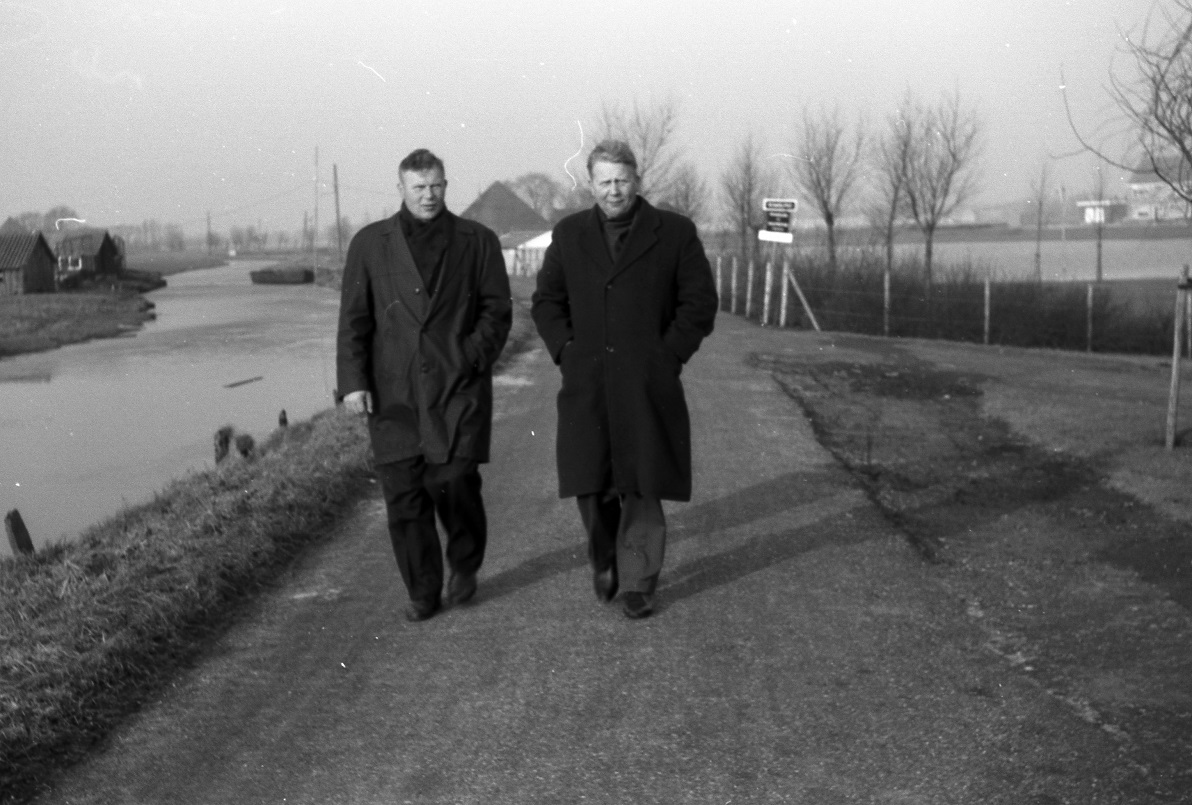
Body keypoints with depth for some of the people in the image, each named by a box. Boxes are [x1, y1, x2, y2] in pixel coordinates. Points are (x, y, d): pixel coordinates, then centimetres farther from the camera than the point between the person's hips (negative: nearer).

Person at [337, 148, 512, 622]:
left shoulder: (477, 241, 7)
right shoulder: (369, 244, 8)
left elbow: (497, 309, 7)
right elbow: (353, 319, 6)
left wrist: (473, 357, -8)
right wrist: (353, 381, -4)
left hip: (458, 388, -1)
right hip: (393, 394, 2)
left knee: (453, 483, -8)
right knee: (403, 497, 2)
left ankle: (464, 565, 21)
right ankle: (423, 592, 16)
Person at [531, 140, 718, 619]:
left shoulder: (675, 232, 2)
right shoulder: (569, 234, 10)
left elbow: (700, 302, 2)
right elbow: (546, 302, 13)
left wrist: (669, 355, -6)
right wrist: (566, 352, 0)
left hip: (648, 386, -2)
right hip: (586, 386, 2)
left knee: (642, 488, 0)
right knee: (590, 484, 1)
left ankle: (638, 584, 13)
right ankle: (604, 561, 27)